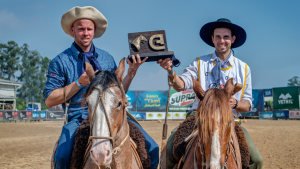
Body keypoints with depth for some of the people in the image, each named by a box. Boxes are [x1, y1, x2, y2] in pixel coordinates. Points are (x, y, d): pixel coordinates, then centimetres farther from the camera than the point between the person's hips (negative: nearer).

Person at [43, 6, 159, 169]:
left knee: (152, 148, -12)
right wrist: (78, 84, -12)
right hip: (79, 117, -3)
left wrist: (131, 73, -1)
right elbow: (49, 100, -2)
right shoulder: (60, 61, 3)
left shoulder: (107, 58, 13)